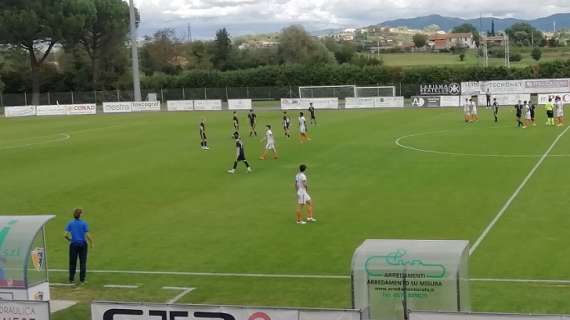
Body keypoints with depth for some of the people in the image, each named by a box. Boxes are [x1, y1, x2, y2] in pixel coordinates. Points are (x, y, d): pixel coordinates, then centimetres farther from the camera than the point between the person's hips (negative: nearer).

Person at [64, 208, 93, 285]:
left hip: (73, 244, 2)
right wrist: (91, 243, 1)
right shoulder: (84, 223, -9)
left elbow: (65, 235, -7)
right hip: (82, 244, -2)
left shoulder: (70, 223, -2)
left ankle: (71, 279, 16)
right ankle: (82, 279, 8)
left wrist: (70, 239, 12)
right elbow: (87, 235, -14)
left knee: (72, 262, 12)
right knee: (83, 262, 7)